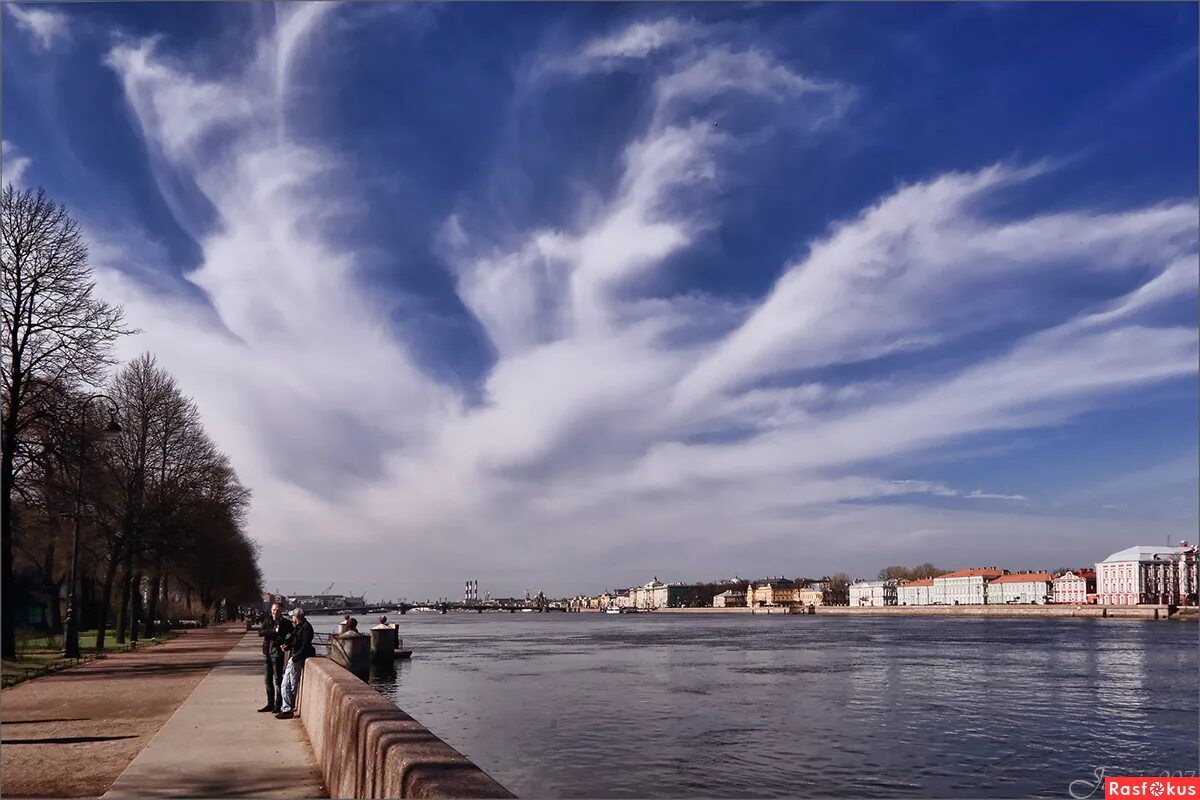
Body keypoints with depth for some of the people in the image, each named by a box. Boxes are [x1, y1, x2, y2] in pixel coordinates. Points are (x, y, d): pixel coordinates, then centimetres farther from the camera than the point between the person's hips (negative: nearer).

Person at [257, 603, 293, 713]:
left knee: (277, 679, -7)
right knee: (268, 680, 11)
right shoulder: (267, 622, 12)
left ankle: (278, 705, -4)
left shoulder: (285, 623, 0)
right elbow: (260, 632, -5)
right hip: (267, 652, 5)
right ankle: (270, 703, 19)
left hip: (277, 652, -5)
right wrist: (273, 631, -16)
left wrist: (285, 643, -17)